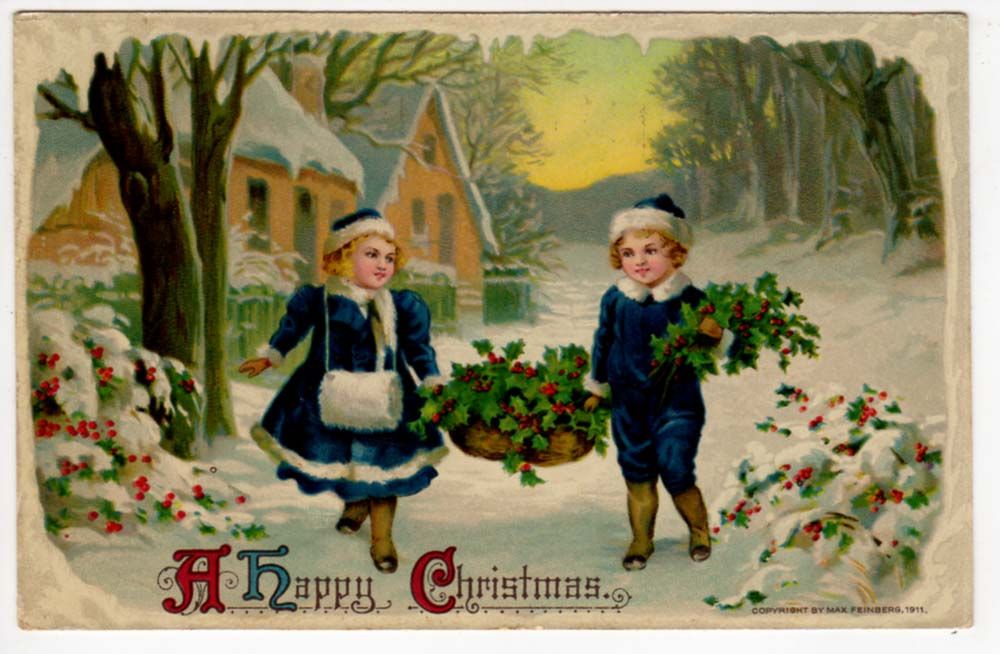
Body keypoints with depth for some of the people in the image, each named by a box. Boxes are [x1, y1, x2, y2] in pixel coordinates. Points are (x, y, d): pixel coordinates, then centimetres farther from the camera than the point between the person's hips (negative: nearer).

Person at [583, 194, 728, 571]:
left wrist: (714, 336, -28)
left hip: (676, 402, -3)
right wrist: (596, 387, 21)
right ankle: (641, 540, 29)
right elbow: (603, 342, 12)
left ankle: (699, 532, 24)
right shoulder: (615, 300, -3)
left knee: (677, 475, -3)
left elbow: (707, 351, -4)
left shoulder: (689, 299, -11)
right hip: (629, 404, 3)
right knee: (636, 476, 11)